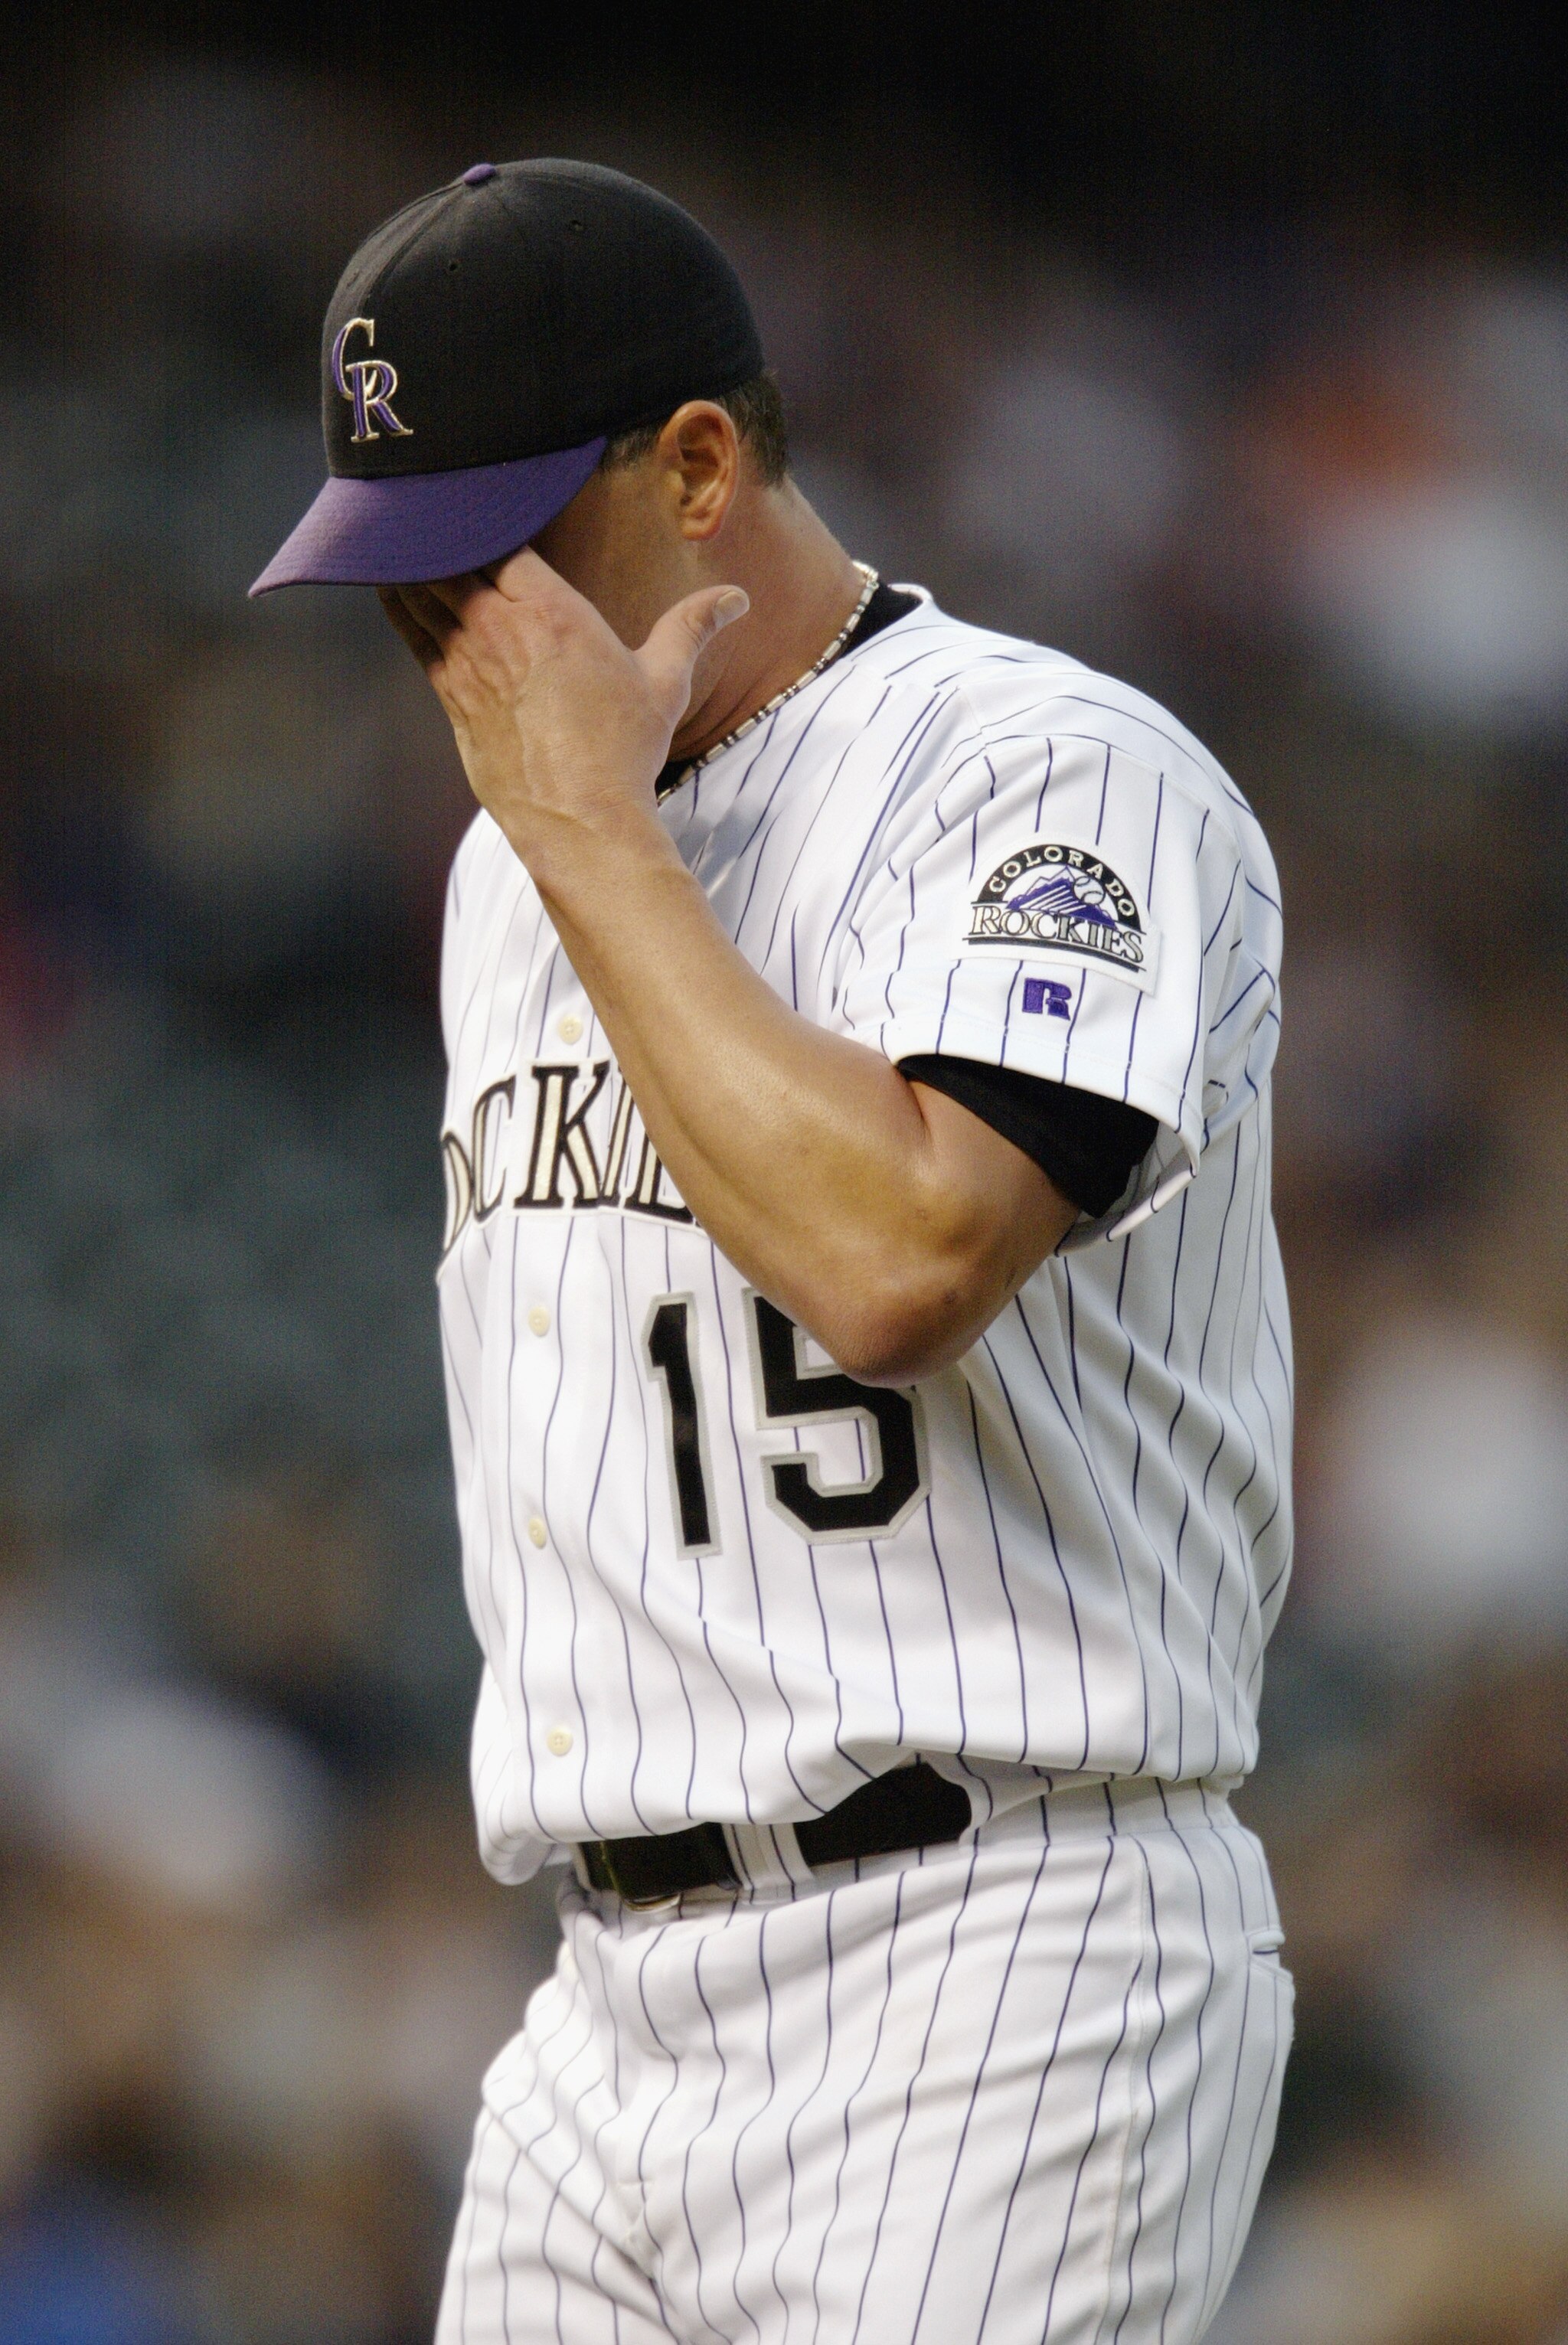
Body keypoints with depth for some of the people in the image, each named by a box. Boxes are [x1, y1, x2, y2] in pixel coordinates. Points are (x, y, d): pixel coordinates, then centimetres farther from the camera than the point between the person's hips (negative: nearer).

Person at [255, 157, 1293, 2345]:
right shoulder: (521, 865, 19)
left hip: (989, 1990, -8)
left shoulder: (1064, 779, -9)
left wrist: (597, 835, -17)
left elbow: (900, 1258, -26)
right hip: (617, 1985, 8)